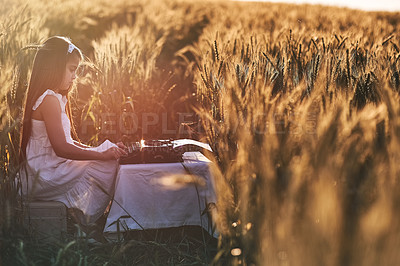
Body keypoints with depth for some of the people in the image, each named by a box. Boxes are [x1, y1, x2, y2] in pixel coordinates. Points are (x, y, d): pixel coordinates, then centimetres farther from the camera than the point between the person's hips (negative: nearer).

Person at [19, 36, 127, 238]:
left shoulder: (56, 98, 16)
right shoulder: (50, 100, -18)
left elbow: (66, 140, 18)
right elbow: (61, 148, -25)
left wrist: (92, 149, 5)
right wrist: (102, 155, -21)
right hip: (45, 178, -11)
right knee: (107, 167, -13)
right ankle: (89, 224, 0)